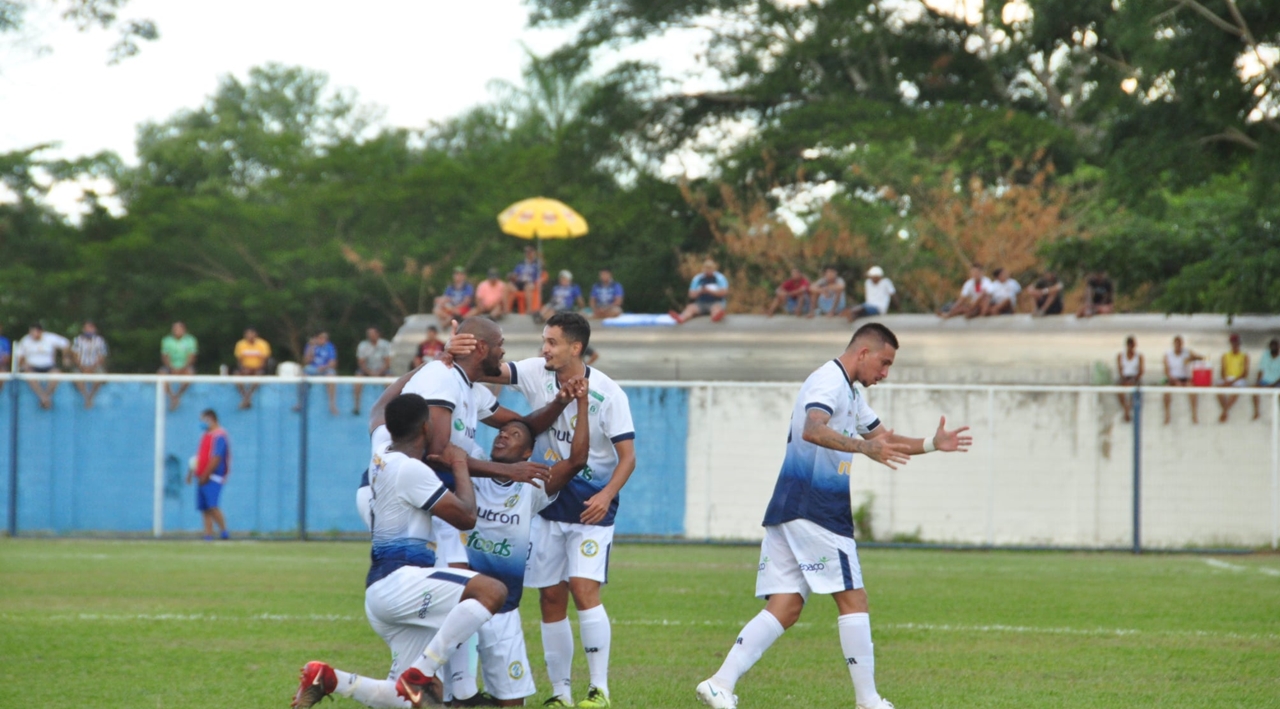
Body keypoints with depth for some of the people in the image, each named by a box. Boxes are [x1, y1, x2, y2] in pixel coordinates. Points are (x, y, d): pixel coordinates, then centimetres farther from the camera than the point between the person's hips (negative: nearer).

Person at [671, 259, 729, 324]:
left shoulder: (720, 278, 3)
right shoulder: (697, 279, 9)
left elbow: (723, 292, -8)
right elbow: (692, 295, 6)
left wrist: (709, 291, -15)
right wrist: (700, 291, -14)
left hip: (716, 303, -2)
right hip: (700, 304, 2)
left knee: (716, 307, -39)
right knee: (690, 307, -30)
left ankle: (716, 317, -77)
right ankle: (680, 319, -64)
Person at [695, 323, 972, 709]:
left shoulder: (849, 393, 24)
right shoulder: (829, 381, -10)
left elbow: (886, 440, 33)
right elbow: (812, 430, -30)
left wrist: (931, 443, 19)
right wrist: (864, 447, -38)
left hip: (793, 512, 10)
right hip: (814, 512, -10)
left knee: (786, 607, 3)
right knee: (853, 600, -4)